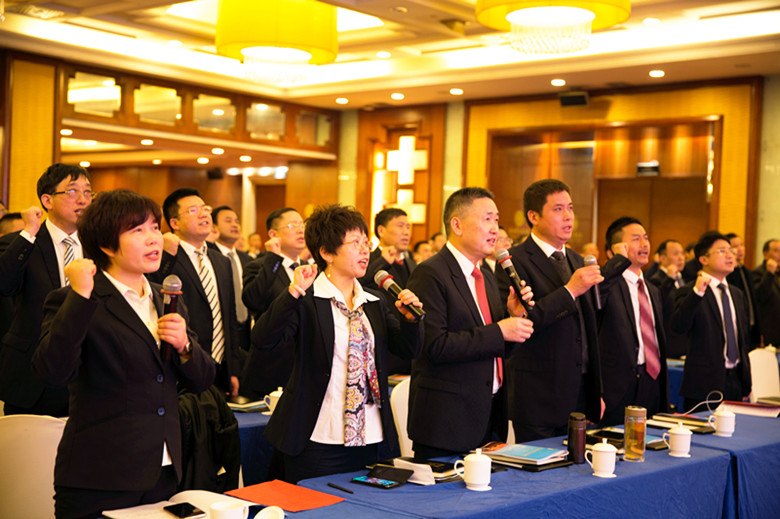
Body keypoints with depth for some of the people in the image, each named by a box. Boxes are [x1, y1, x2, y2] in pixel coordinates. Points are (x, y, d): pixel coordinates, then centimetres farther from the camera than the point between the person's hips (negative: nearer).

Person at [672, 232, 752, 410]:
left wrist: (747, 382, 20)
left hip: (736, 382, 6)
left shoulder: (737, 294, 15)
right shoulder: (690, 292, -7)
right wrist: (697, 292, -36)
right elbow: (678, 326, -25)